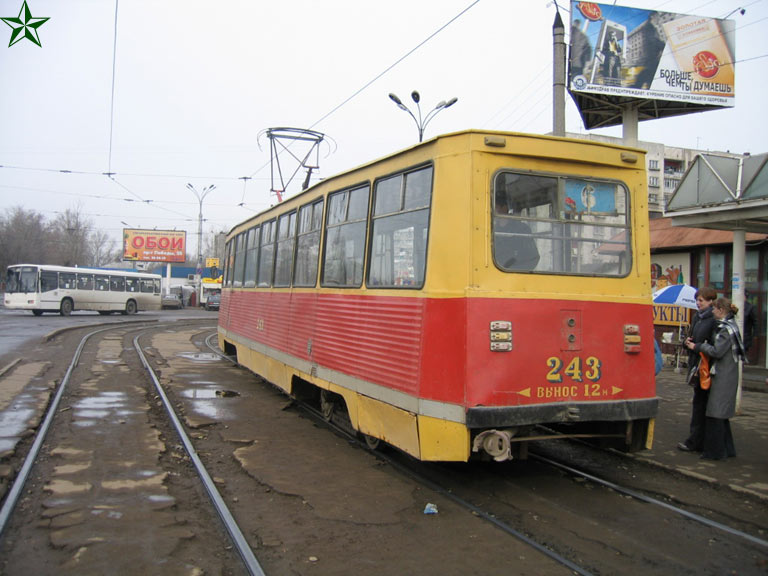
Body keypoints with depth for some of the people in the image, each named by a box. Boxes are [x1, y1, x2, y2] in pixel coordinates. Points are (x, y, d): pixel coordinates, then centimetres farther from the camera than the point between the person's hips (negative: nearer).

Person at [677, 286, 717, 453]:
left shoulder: (715, 320, -14)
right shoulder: (697, 317, 12)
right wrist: (688, 342, 2)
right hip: (696, 365, 8)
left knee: (700, 403, -2)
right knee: (699, 403, 12)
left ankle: (695, 441, 6)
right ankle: (697, 440, 19)